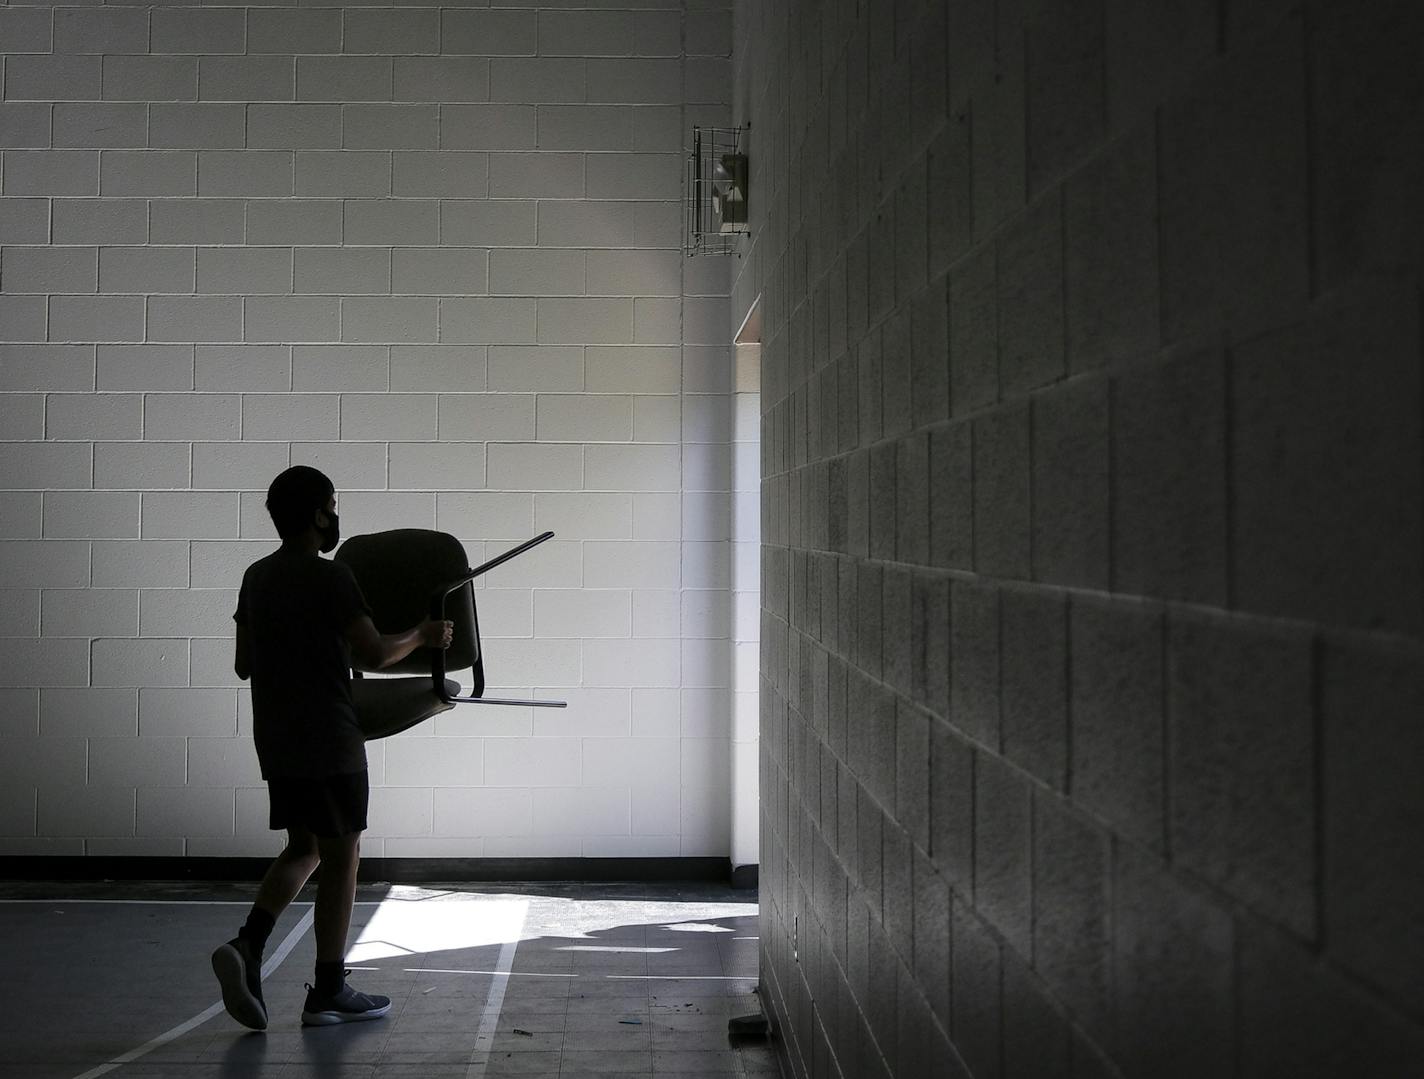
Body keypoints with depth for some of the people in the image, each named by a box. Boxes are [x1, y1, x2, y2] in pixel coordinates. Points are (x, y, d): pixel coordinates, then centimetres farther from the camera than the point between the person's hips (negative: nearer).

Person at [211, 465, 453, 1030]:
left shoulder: (256, 577, 11)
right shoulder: (330, 579, -13)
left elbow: (244, 664, 18)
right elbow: (376, 653, -20)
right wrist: (423, 635, -2)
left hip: (276, 741, 8)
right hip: (328, 740, -8)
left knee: (303, 849, 18)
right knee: (341, 857, 3)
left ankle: (246, 946, -3)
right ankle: (329, 993, 8)